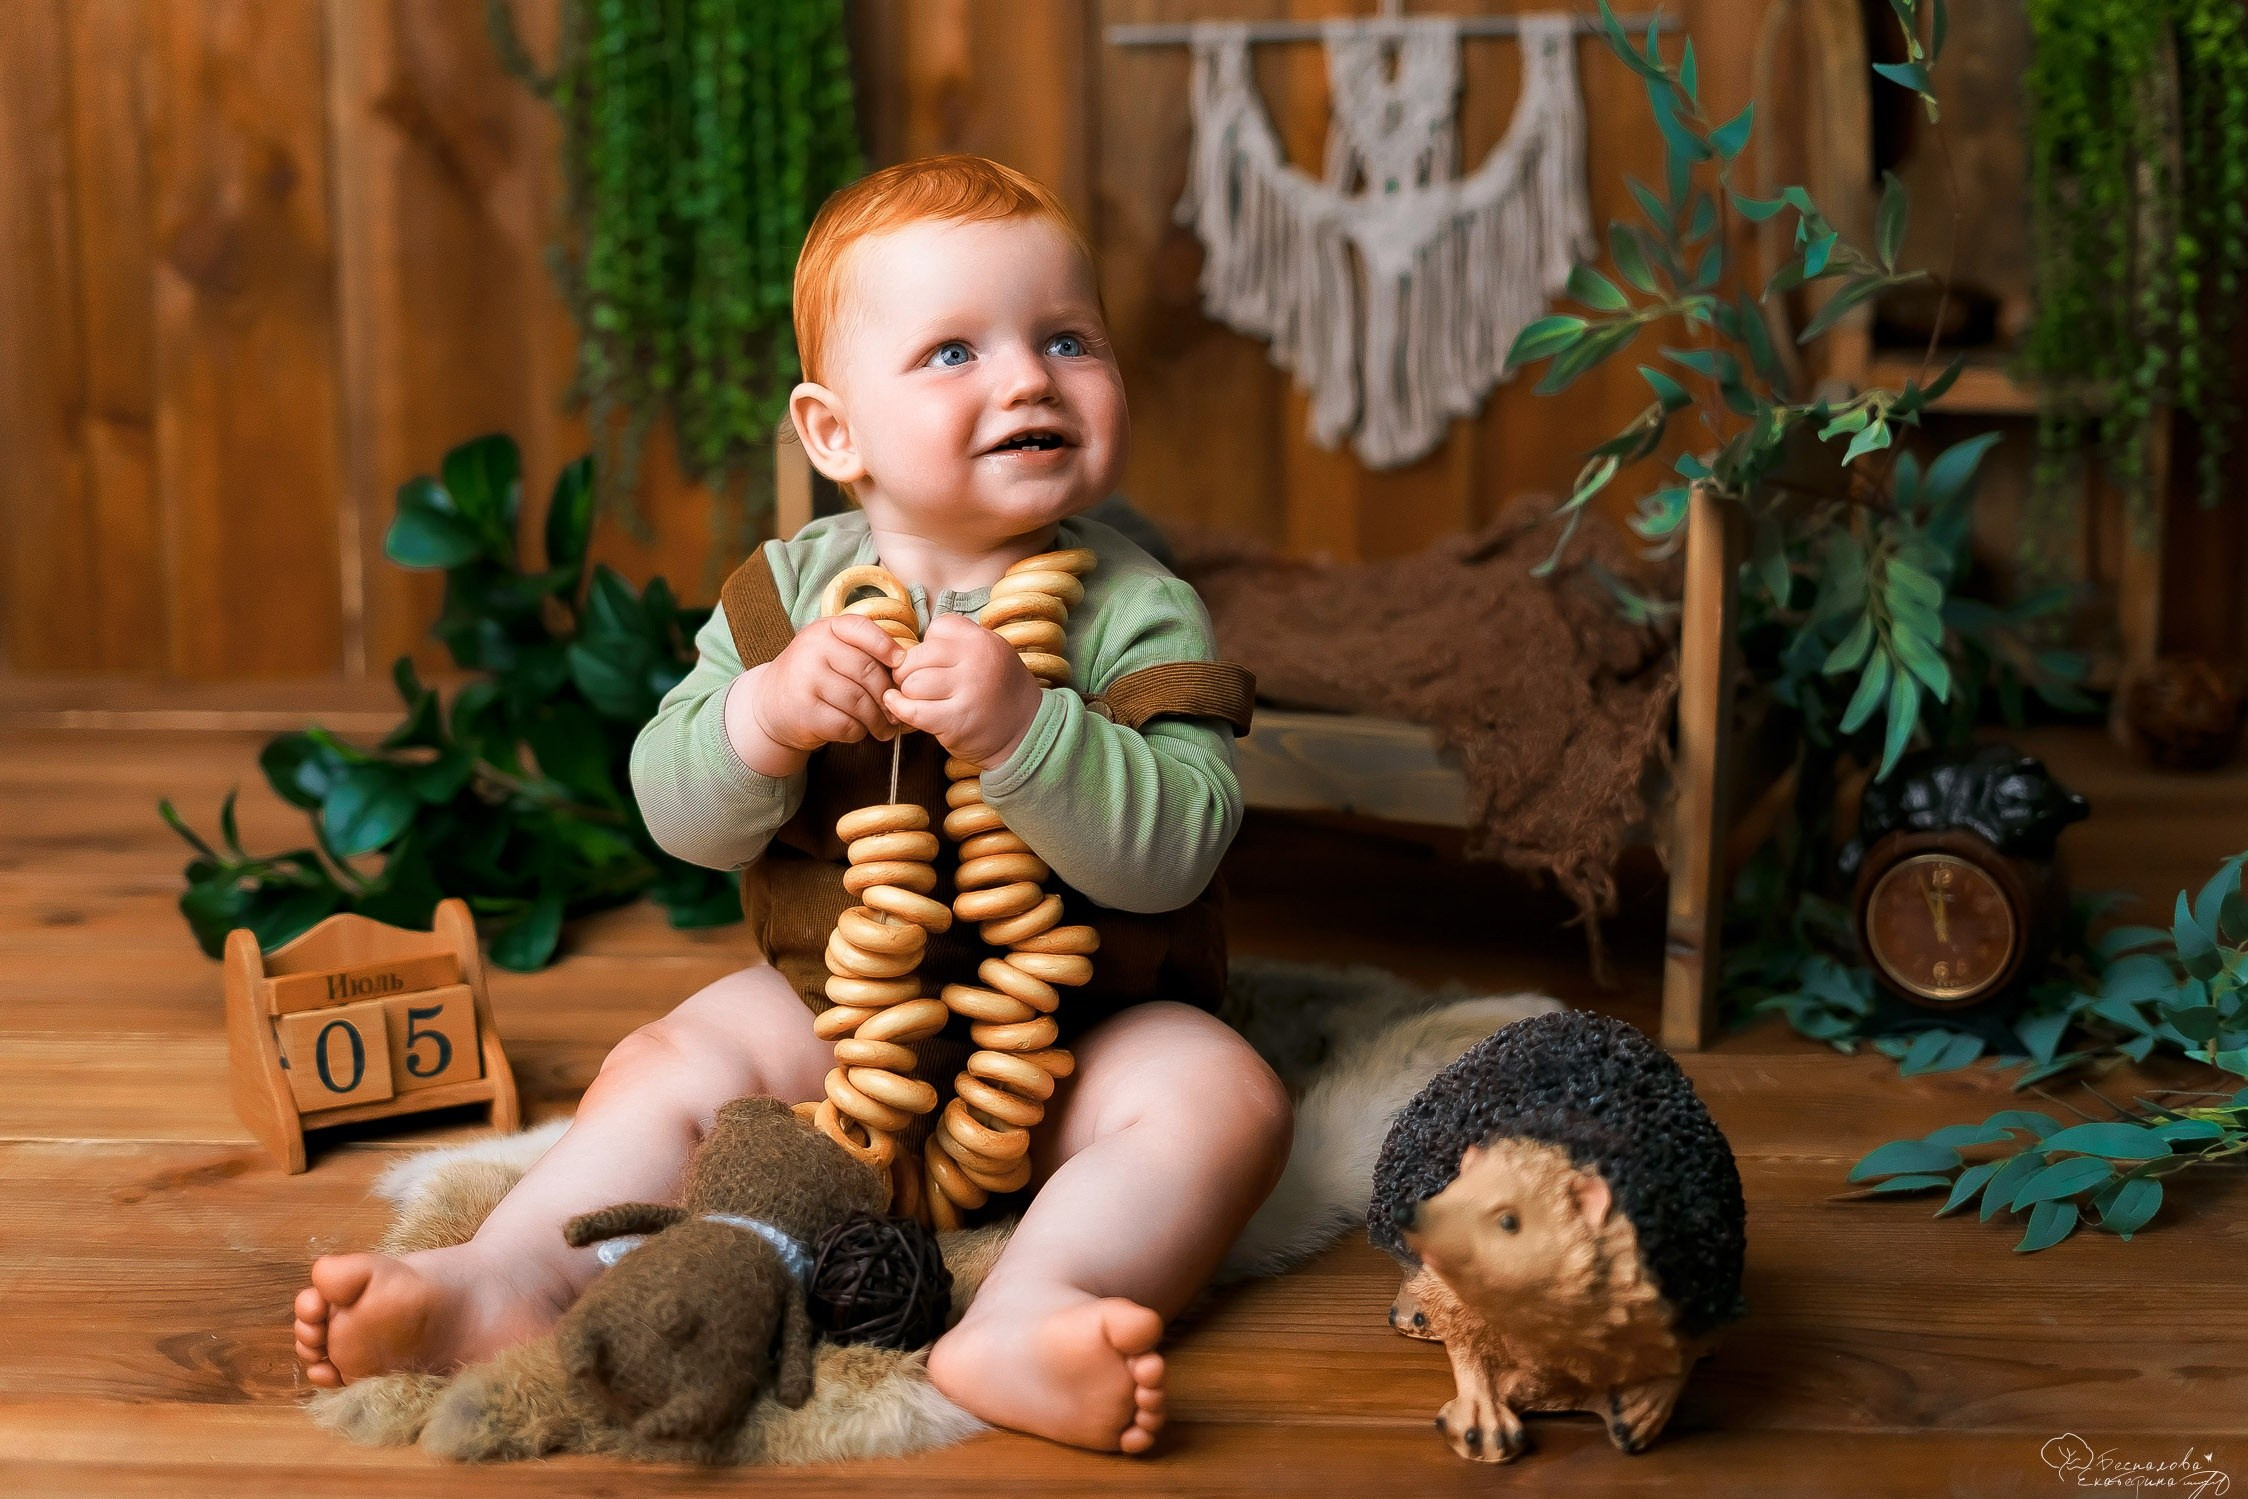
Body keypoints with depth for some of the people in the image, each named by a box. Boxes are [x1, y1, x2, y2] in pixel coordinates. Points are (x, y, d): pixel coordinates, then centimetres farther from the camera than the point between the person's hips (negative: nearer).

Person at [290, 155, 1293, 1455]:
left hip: (1084, 1022, -3)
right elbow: (677, 812, -7)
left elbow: (1173, 848, -24)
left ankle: (1024, 1316, -46)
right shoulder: (790, 590, -2)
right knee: (667, 1069, -14)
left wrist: (1018, 725, -40)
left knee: (1223, 1100, -28)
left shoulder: (1139, 612, -12)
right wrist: (766, 716, -29)